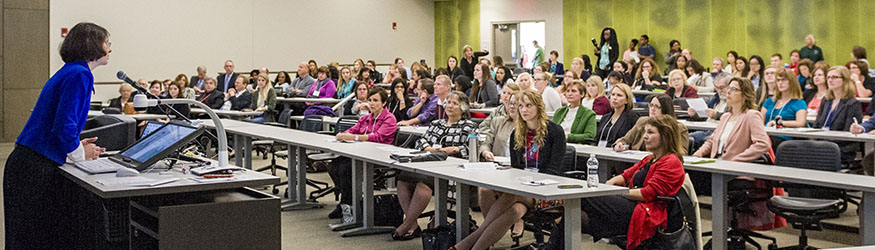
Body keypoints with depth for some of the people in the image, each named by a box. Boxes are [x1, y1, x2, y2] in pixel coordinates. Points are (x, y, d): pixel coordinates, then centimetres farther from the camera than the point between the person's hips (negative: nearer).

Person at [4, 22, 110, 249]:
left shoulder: (69, 72, 17)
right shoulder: (79, 75, -14)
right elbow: (63, 127, -22)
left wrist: (77, 145, 11)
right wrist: (81, 154, -5)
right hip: (37, 169, -10)